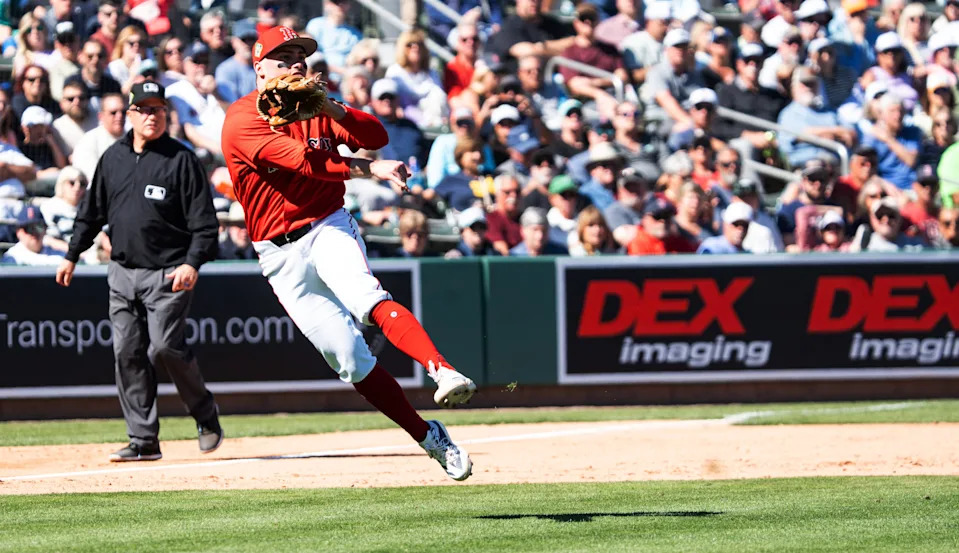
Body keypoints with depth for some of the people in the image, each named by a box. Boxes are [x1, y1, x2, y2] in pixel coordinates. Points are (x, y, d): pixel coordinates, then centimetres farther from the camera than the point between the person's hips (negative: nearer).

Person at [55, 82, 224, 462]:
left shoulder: (181, 160, -4)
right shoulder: (113, 158, 11)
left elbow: (204, 221, -8)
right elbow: (92, 212, 21)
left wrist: (192, 263, -20)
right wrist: (72, 255, 19)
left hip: (167, 273, -5)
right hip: (123, 271, 5)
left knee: (164, 347, -17)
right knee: (127, 353, 0)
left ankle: (205, 414, 7)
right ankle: (143, 441, 5)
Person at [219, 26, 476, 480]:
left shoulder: (316, 110, 9)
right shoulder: (242, 119, -9)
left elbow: (375, 137, -6)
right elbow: (302, 160, -22)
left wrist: (327, 107, -21)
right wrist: (372, 169, -28)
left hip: (329, 228, 1)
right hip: (281, 253, -1)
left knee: (367, 298, -31)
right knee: (348, 359, -4)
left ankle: (445, 374, -49)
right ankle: (429, 438, 6)